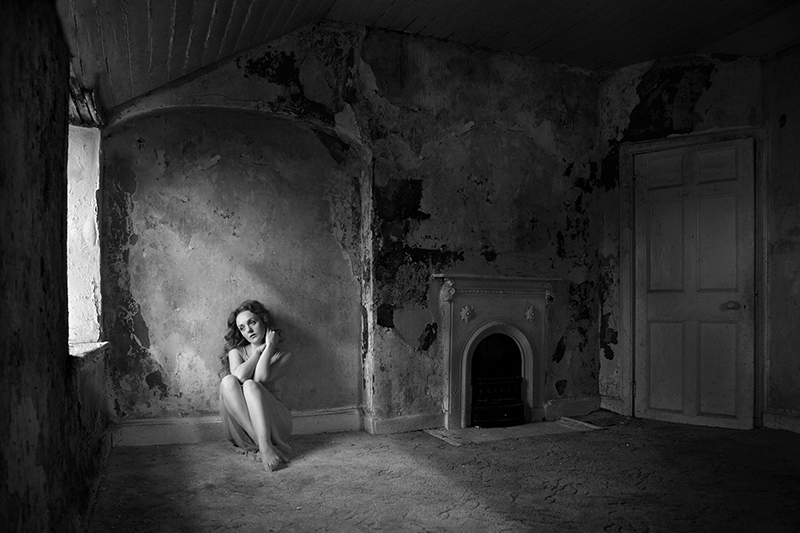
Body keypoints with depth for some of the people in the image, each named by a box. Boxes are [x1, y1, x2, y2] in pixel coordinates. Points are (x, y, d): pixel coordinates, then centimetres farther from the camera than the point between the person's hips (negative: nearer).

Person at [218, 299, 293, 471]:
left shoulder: (282, 356, 7)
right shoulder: (236, 352, 13)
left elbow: (260, 379, -13)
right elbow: (239, 376, -12)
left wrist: (269, 346, -4)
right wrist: (259, 350, -2)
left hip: (270, 420, -2)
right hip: (241, 424, 2)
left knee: (250, 385, -29)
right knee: (228, 381, -27)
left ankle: (265, 444, -43)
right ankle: (265, 445, -38)